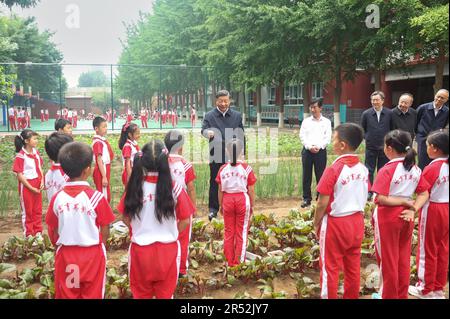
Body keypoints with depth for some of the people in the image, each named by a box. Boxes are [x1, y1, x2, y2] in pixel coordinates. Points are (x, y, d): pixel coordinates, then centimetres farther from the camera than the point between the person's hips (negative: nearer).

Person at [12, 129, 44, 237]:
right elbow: (19, 175, -16)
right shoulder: (20, 156, -17)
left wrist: (42, 181, -4)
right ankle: (29, 235, 19)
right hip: (26, 187, -6)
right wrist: (31, 188, -16)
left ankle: (38, 233, 26)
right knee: (27, 211, 8)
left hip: (37, 186, 6)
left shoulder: (36, 152, 2)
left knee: (38, 211, 14)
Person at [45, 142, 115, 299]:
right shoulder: (96, 197, -16)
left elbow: (52, 232, 0)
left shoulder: (57, 198, -8)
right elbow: (105, 232, -8)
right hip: (92, 255, -2)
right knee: (92, 294, 14)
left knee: (66, 295, 18)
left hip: (65, 255, 2)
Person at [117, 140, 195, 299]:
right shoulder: (175, 188, -14)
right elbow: (185, 221, -6)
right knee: (166, 294, 18)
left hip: (140, 249, 1)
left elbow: (126, 219, -1)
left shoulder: (134, 188, -11)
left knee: (141, 294, 20)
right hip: (168, 250, -1)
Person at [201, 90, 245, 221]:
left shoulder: (237, 116, 8)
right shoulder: (210, 116, 2)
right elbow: (203, 129, -11)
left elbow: (241, 136, 11)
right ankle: (213, 209, 12)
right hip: (216, 156, -2)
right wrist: (208, 132, -36)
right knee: (214, 183, 3)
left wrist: (242, 153, 9)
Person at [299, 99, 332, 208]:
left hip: (320, 151, -1)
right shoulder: (306, 121, 8)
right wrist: (310, 146, -13)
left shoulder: (326, 122, 6)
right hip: (307, 151, 1)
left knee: (320, 176, 3)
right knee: (306, 176, 4)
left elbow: (328, 138, -1)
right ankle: (307, 199, 12)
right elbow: (302, 136, 1)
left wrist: (318, 147, -14)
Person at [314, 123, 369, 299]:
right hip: (357, 221, 6)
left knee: (330, 267, 8)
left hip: (335, 223, -6)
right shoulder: (363, 169, -1)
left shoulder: (334, 169, -19)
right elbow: (363, 198, 6)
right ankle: (352, 297, 29)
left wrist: (316, 224, -3)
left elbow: (323, 203, -16)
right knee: (353, 266, 17)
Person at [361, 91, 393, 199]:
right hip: (371, 147, 0)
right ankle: (369, 192, 10)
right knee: (369, 170, 2)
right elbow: (362, 129, 11)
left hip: (385, 147, 0)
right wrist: (367, 138, 2)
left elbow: (393, 129, 7)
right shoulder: (366, 114, -1)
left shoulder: (389, 113, -2)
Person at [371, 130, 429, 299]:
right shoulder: (415, 169, 0)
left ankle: (389, 295, 23)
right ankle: (402, 295, 29)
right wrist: (412, 209, -9)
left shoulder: (387, 170, -18)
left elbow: (380, 199, -25)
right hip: (406, 218, 6)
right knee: (403, 259, 17)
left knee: (387, 260, 9)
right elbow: (424, 194, 1)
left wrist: (405, 202, -15)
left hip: (388, 219, -6)